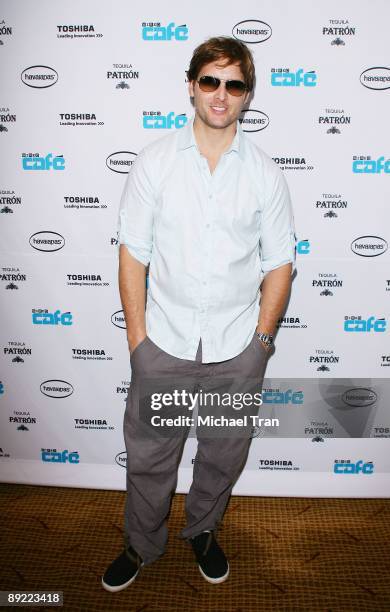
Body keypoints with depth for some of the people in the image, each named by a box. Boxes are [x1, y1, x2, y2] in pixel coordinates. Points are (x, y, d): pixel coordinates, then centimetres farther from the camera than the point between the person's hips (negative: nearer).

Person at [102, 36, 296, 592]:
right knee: (149, 456, 14)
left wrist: (261, 339, -2)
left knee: (223, 457, 18)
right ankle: (142, 545, 41)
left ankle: (203, 531, 47)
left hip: (238, 348, 1)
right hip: (164, 342, 0)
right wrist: (137, 335, -5)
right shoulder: (154, 162, -3)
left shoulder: (265, 174, -1)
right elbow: (133, 252, -3)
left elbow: (279, 263, 2)